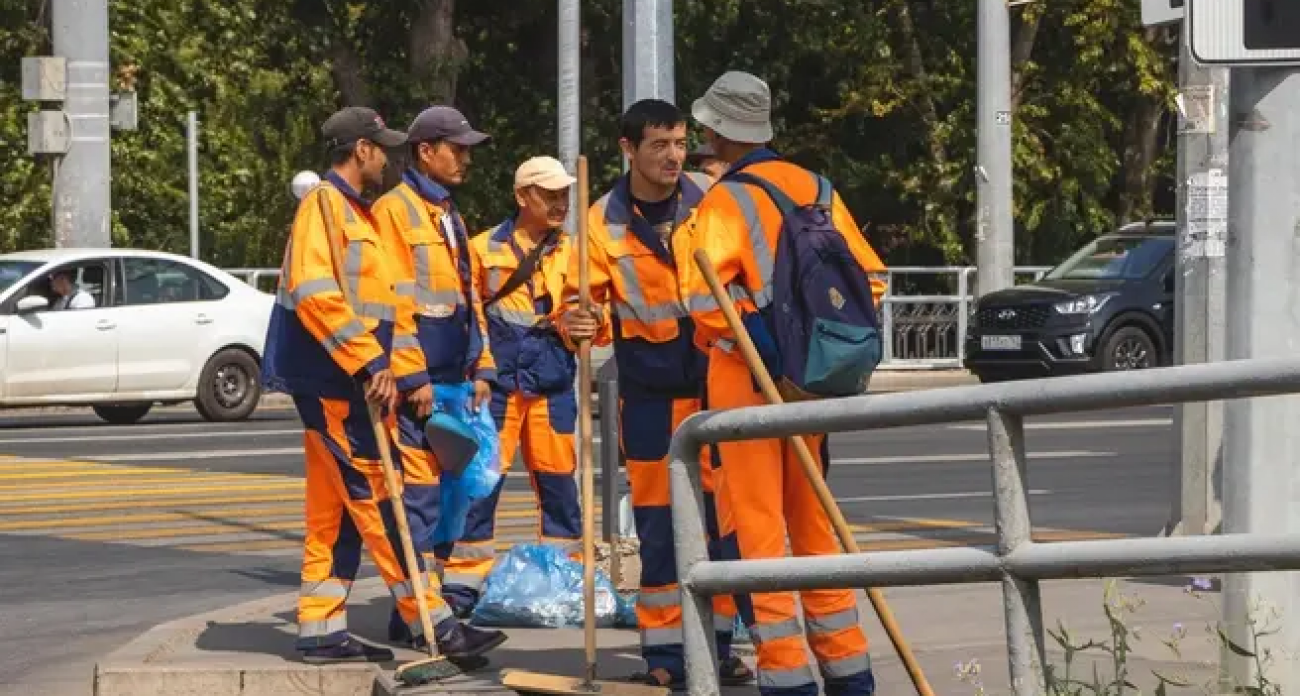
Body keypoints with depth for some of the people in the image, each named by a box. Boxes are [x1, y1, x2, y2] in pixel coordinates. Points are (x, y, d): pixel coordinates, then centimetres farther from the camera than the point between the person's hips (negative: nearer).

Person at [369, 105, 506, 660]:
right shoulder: (395, 209, -7)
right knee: (419, 494, -11)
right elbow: (393, 301, -13)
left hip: (454, 380, 9)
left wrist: (480, 368, 15)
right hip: (417, 383, -9)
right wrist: (413, 377, -17)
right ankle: (434, 618, -16)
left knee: (446, 492, 10)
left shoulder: (449, 217, 21)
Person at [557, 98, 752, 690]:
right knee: (657, 522, 2)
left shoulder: (711, 200, -2)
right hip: (650, 390, -1)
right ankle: (664, 654, 9)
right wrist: (578, 322, -25)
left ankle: (717, 645, 14)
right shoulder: (604, 221, -4)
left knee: (720, 513, 4)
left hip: (718, 380, 1)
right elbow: (585, 303, -3)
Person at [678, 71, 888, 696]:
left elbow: (703, 293, -24)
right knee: (814, 525, 16)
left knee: (755, 528, -2)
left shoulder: (727, 200, -11)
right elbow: (868, 275, 10)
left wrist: (729, 335, -7)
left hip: (745, 381, -7)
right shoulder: (813, 187, 9)